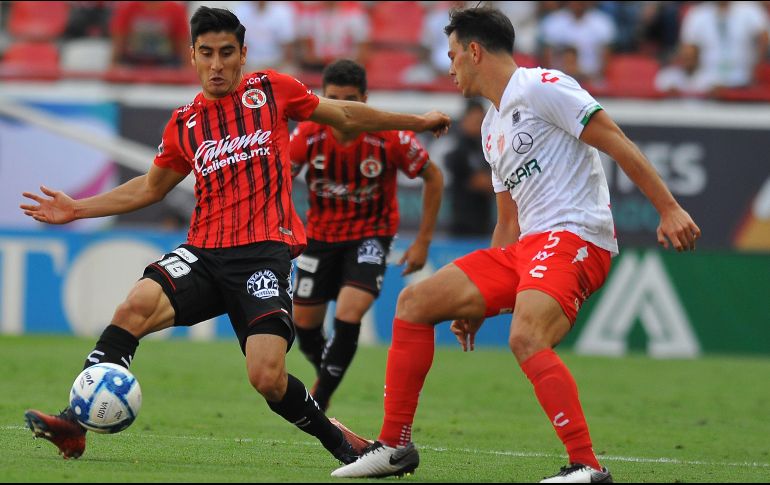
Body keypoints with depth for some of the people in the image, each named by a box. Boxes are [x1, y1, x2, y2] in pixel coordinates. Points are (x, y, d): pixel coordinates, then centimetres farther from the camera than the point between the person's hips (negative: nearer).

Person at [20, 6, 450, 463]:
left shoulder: (270, 90, 7)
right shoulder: (184, 124, 14)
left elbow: (346, 115, 19)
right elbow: (150, 188, 29)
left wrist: (416, 122, 26)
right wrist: (78, 209, 22)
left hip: (264, 252, -3)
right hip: (205, 252, 3)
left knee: (267, 378, -19)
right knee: (137, 305, -27)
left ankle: (338, 440, 9)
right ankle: (75, 423, -27)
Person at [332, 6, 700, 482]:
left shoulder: (541, 87, -6)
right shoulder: (492, 127, 23)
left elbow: (617, 142, -12)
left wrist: (669, 208, -20)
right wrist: (479, 305, 26)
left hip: (574, 238, -10)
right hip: (525, 247, 10)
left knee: (526, 338, -34)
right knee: (414, 302, 8)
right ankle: (394, 446, 13)